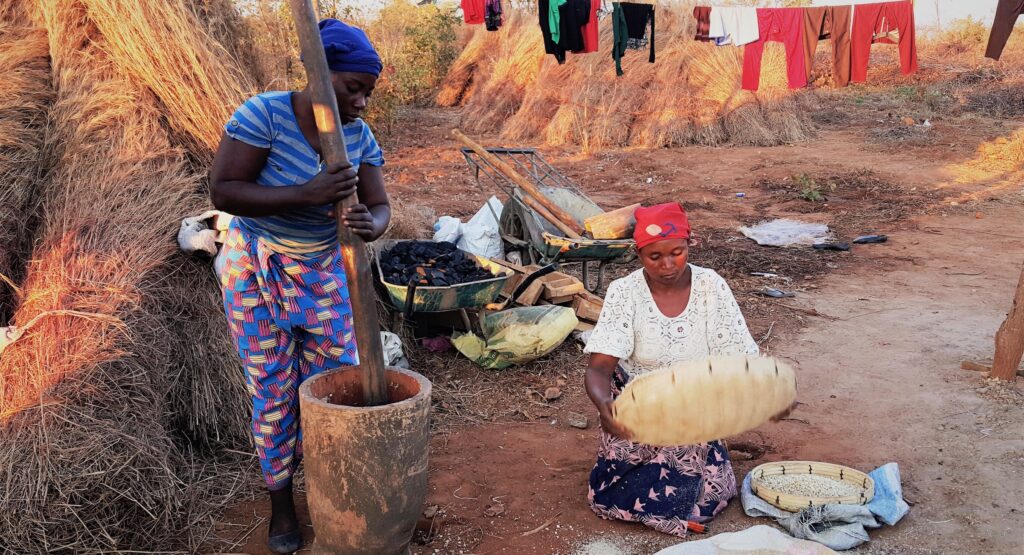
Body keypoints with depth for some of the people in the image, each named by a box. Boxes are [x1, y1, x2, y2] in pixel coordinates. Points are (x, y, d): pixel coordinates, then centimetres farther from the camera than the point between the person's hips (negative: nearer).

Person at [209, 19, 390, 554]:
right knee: (272, 389, 4)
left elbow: (379, 207, -7)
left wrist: (370, 224, -33)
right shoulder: (263, 114, -22)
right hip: (256, 268, -4)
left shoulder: (360, 136, -9)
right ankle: (280, 499, 23)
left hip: (323, 268, 4)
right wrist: (306, 195, -35)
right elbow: (222, 190, -24)